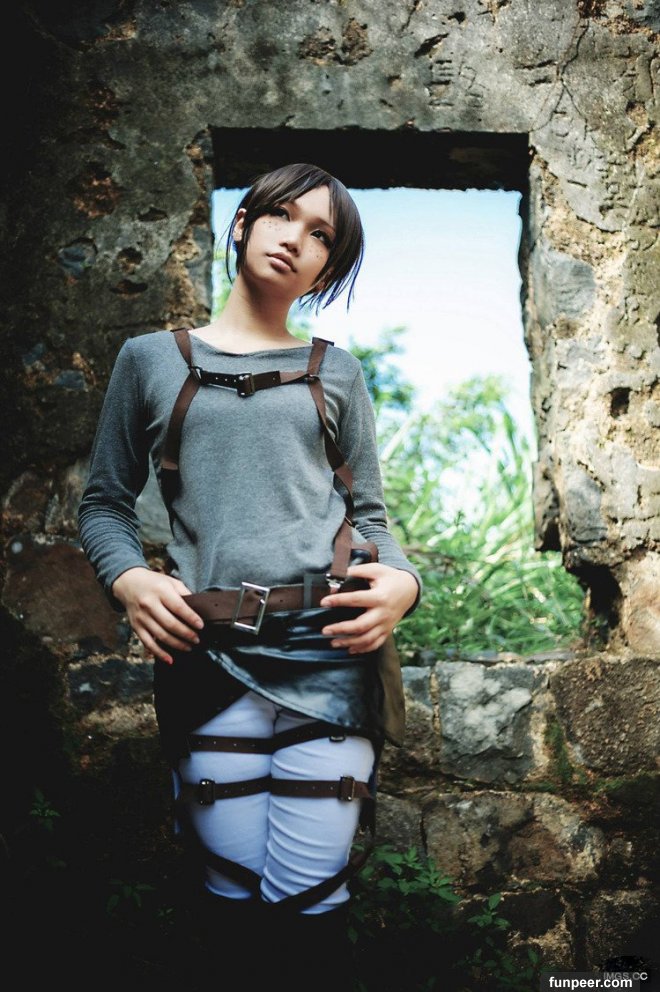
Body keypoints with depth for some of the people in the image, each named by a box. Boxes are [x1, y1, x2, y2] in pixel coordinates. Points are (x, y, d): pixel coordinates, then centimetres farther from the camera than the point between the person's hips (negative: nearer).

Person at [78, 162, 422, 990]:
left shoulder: (335, 373, 15)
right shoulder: (151, 360, 12)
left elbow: (369, 512, 14)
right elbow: (104, 502, 13)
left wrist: (402, 582, -6)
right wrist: (127, 578, -6)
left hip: (331, 650, 1)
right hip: (214, 656, 0)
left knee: (307, 905, -2)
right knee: (232, 896, 2)